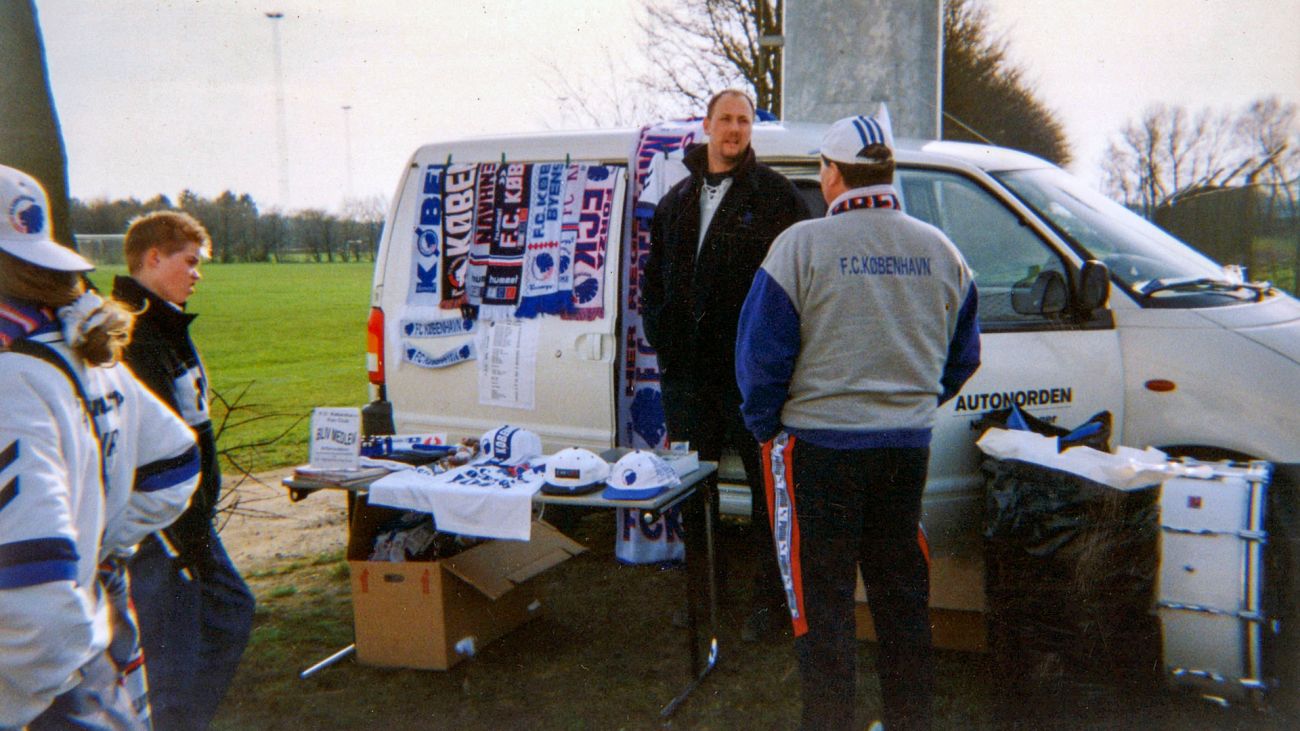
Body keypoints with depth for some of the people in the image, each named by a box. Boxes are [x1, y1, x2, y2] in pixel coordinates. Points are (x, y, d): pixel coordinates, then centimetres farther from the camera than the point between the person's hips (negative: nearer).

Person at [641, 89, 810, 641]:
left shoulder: (773, 194, -2)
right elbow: (655, 275, 21)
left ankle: (768, 595, 14)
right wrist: (660, 333, 8)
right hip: (687, 367, 6)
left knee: (767, 481, 3)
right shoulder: (677, 200, 16)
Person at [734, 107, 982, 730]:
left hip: (819, 445, -5)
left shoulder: (803, 245, -11)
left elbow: (760, 352, -10)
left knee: (822, 599, 6)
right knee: (901, 596, 16)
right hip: (908, 446, 5)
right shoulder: (940, 252, 5)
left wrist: (765, 426, 5)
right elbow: (962, 357, 14)